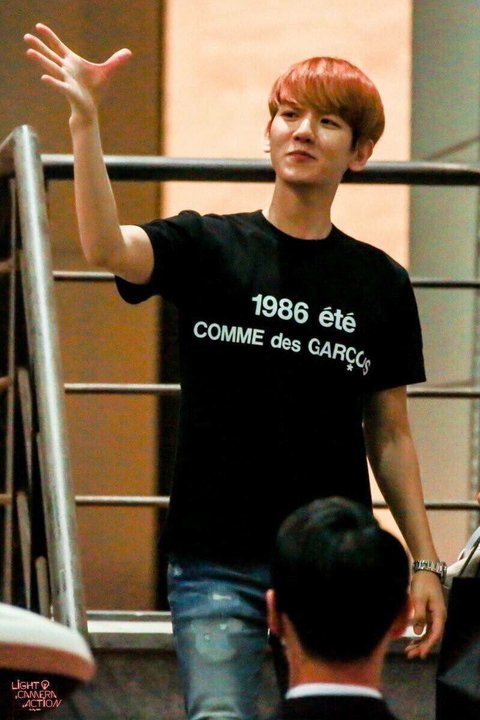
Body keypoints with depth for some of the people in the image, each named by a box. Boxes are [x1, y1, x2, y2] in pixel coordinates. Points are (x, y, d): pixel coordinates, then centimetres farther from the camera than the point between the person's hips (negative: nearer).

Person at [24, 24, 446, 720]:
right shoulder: (208, 247, 1)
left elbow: (390, 435, 12)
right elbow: (107, 248, -21)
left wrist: (425, 561, 8)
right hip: (218, 561, -2)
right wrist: (85, 120, -33)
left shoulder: (381, 283, 7)